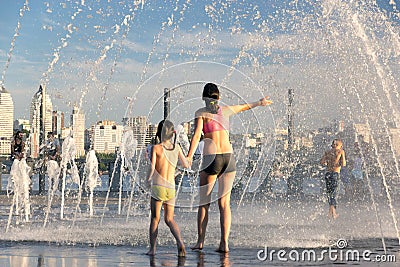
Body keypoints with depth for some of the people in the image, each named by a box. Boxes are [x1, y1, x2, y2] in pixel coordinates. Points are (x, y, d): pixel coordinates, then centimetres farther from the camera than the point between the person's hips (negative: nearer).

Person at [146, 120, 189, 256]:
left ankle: (152, 248, 7)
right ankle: (180, 241, -13)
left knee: (155, 218, 8)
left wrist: (148, 179, 5)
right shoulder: (177, 147, 5)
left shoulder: (156, 148, -6)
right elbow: (186, 165, 13)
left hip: (158, 186, -3)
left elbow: (152, 167, -14)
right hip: (171, 188, 3)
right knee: (169, 219, 11)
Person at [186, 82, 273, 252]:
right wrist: (259, 103, 51)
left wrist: (189, 157, -20)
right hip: (229, 157, 3)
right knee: (224, 203, 3)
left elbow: (197, 134, -13)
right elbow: (244, 107, 33)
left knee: (204, 202, 8)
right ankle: (224, 243, -4)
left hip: (211, 159, -3)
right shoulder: (225, 110, 14)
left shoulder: (201, 112, 2)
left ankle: (200, 241, 9)